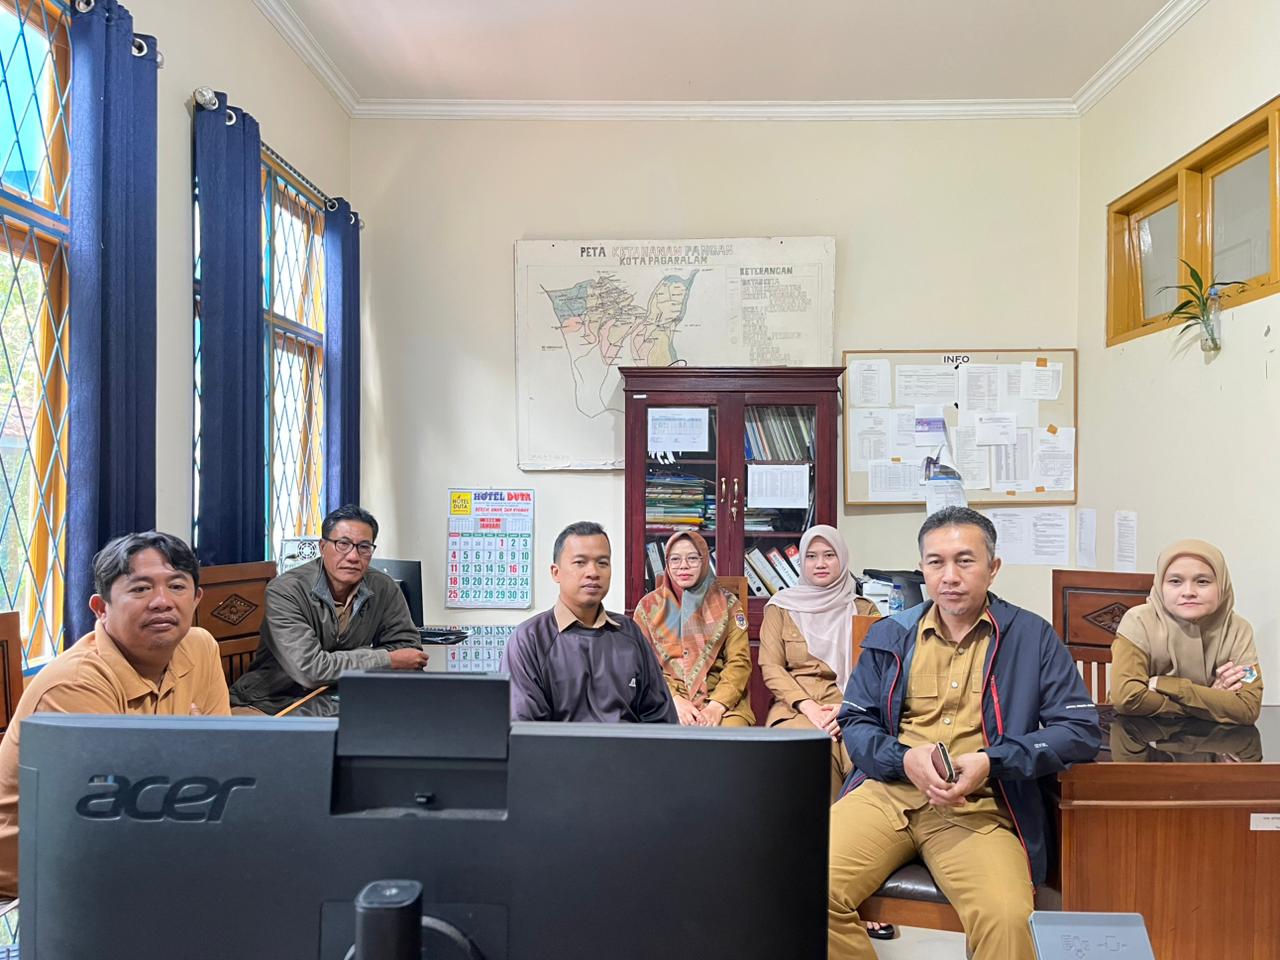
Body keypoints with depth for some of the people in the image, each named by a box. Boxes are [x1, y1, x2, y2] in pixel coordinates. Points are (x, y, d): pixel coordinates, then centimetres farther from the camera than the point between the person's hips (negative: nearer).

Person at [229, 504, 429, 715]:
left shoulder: (383, 589, -5)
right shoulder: (285, 592, -18)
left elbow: (409, 645, -2)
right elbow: (309, 669, -26)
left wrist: (339, 662, -17)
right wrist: (389, 660, -20)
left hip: (332, 703, 6)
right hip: (269, 704, -6)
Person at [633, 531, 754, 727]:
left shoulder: (728, 603, 8)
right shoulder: (648, 606, 8)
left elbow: (739, 661, 1)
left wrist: (717, 706, -14)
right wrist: (674, 700, -12)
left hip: (722, 701, 1)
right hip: (666, 702, 0)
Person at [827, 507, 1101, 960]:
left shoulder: (1032, 637, 6)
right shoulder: (890, 635, 13)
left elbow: (1081, 730, 2)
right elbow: (855, 721, 13)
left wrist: (991, 762, -11)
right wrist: (904, 758, -9)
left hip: (981, 806, -2)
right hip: (887, 791, 2)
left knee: (1006, 919, -32)